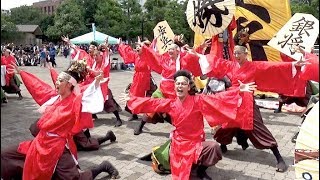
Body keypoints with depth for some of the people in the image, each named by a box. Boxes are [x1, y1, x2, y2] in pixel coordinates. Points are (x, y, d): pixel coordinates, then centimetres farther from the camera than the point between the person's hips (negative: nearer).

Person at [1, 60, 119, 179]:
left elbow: (88, 95, -35)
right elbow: (37, 85, 17)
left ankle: (103, 168, 10)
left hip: (57, 147, -7)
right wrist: (20, 72, 27)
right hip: (41, 142, 7)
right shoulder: (53, 96, 4)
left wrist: (96, 83, -52)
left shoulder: (75, 102, -15)